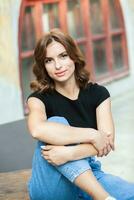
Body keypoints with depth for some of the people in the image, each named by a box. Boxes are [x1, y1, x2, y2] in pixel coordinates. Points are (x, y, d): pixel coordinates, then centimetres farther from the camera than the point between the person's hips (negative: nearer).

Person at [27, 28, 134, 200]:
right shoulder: (40, 98, -5)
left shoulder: (98, 93, 2)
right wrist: (92, 135, -27)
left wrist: (70, 153, -30)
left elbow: (107, 141, -13)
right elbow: (37, 129, -30)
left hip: (88, 178, 0)